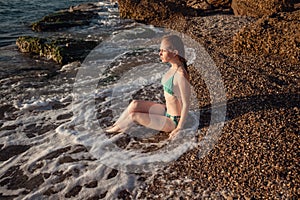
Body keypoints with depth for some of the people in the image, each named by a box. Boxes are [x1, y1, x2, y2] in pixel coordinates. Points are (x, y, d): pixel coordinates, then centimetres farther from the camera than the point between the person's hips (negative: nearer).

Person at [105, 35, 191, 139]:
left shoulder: (181, 75, -28)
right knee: (135, 104, -3)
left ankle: (117, 129, 16)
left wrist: (179, 128, -18)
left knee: (134, 116, -12)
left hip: (173, 121, -8)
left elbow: (186, 104, -23)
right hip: (167, 111, 8)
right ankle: (115, 125, 13)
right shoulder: (174, 67, -2)